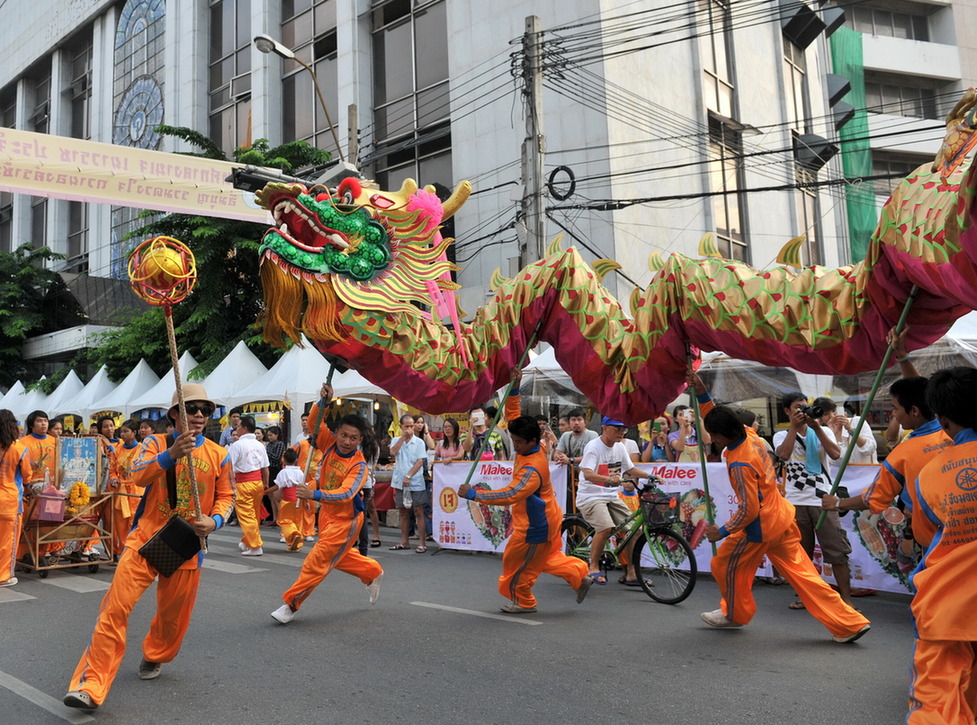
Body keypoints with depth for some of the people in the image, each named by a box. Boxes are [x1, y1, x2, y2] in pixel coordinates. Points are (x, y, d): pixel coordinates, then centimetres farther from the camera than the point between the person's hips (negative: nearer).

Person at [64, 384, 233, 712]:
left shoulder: (219, 455, 2)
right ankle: (91, 686, -3)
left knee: (173, 614, 13)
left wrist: (214, 520, -12)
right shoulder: (156, 443, -1)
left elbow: (225, 496, 8)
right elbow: (138, 476, -18)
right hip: (146, 537, -1)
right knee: (115, 607, -11)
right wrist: (171, 454, -35)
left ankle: (154, 657, 43)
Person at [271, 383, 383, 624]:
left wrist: (314, 494, -47)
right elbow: (313, 423, -10)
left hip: (345, 518, -7)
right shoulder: (330, 444, -8)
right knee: (340, 557, 23)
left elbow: (345, 494, -35)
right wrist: (323, 401, -27)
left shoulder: (359, 465, -23)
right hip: (327, 512, 7)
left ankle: (291, 604, 7)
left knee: (317, 560, -6)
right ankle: (373, 572, 45)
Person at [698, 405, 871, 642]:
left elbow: (748, 510, -24)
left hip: (761, 527, -9)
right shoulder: (749, 434, -4)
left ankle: (735, 614, 34)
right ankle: (850, 623, 13)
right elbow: (716, 418, 13)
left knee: (725, 565, 13)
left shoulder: (740, 465, -29)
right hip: (781, 518, 9)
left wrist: (722, 531, -14)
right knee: (801, 572, 12)